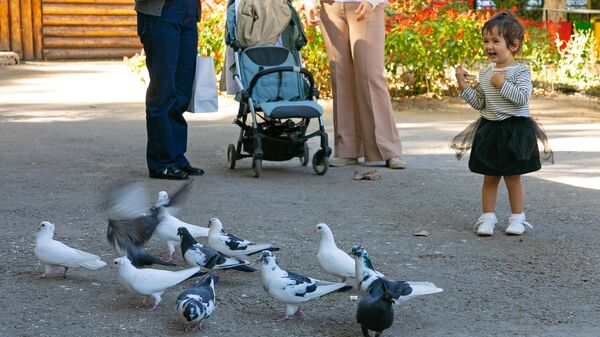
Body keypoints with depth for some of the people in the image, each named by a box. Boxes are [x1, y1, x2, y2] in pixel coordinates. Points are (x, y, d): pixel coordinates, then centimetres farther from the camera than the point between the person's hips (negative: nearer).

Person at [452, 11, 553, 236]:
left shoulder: (520, 71, -10)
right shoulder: (485, 73, 7)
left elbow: (523, 98, -21)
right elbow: (479, 103, 9)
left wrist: (502, 84, -23)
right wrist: (463, 86, 0)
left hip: (515, 129, -5)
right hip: (489, 129, 5)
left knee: (512, 177, 4)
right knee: (490, 177, 9)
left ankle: (517, 218, 17)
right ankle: (487, 217, 16)